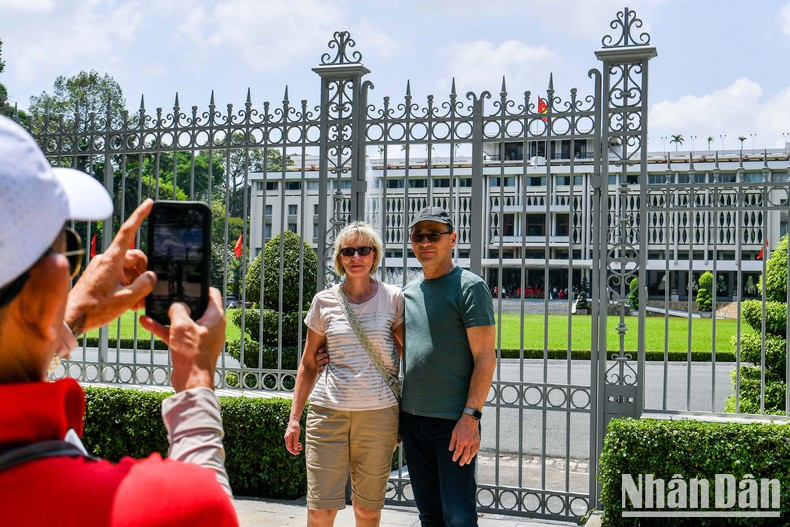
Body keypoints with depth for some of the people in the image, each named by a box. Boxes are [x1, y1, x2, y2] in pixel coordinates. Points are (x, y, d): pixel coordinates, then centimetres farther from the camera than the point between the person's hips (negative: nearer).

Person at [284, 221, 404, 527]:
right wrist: (294, 418, 8)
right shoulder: (324, 301, 6)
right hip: (329, 410, 1)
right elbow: (308, 365, 12)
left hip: (379, 412, 0)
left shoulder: (393, 299, 2)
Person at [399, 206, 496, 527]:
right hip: (411, 417, 7)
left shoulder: (469, 287, -6)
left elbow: (485, 358, -11)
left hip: (454, 421, -6)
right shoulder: (409, 292, 14)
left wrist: (470, 417, -18)